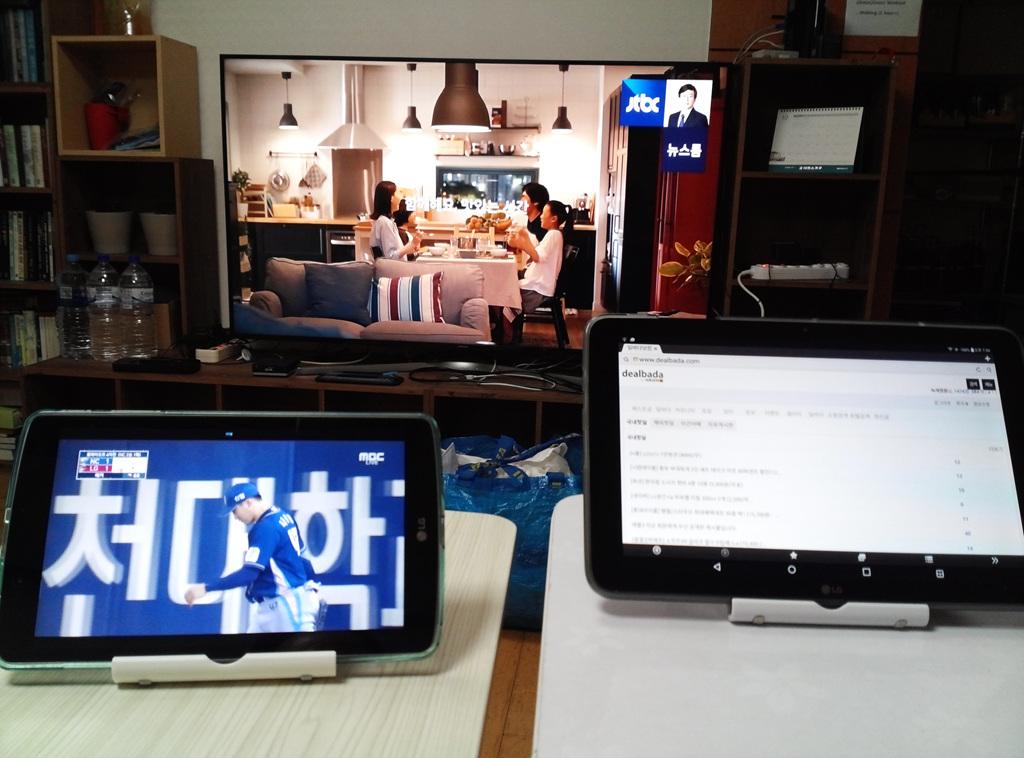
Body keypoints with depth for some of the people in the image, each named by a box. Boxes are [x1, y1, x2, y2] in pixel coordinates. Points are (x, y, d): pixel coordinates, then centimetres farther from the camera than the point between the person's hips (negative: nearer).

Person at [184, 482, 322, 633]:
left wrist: (205, 588, -22)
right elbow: (302, 558, 16)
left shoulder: (266, 526, -19)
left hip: (289, 603, -10)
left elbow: (249, 574, -24)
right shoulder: (282, 517, 10)